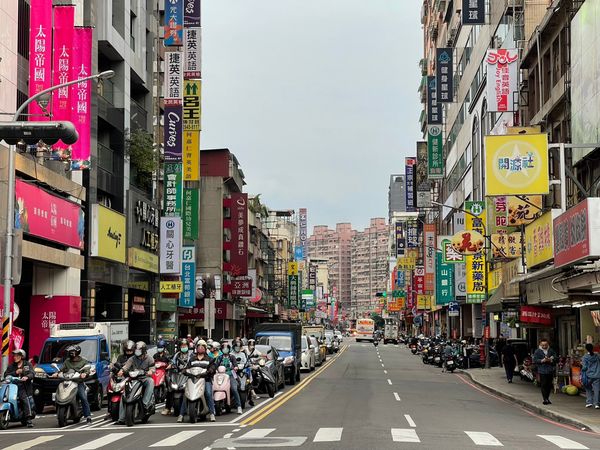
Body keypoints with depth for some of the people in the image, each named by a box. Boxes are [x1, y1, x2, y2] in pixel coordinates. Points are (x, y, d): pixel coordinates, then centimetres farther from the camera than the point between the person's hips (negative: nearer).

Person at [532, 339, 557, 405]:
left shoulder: (551, 351, 10)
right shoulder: (537, 351, 2)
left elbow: (555, 359, 6)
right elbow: (535, 360, -3)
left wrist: (550, 360, -13)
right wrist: (542, 360, -15)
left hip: (550, 370, 3)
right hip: (542, 371, -3)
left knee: (549, 385, 6)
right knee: (543, 385, -7)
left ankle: (547, 398, 20)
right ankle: (545, 399, -6)